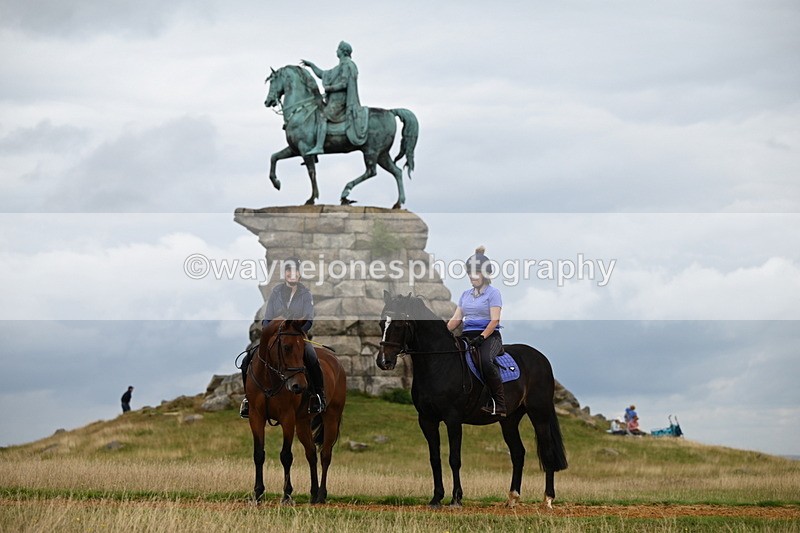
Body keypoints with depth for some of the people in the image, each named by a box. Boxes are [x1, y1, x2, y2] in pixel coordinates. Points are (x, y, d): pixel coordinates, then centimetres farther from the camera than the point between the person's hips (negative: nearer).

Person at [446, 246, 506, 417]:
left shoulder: (493, 293, 2)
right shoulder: (466, 294, 21)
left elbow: (494, 320, -9)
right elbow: (456, 319, 16)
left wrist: (482, 337, -23)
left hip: (489, 336, -6)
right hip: (467, 335, 6)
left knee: (485, 360, -38)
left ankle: (499, 404, -31)